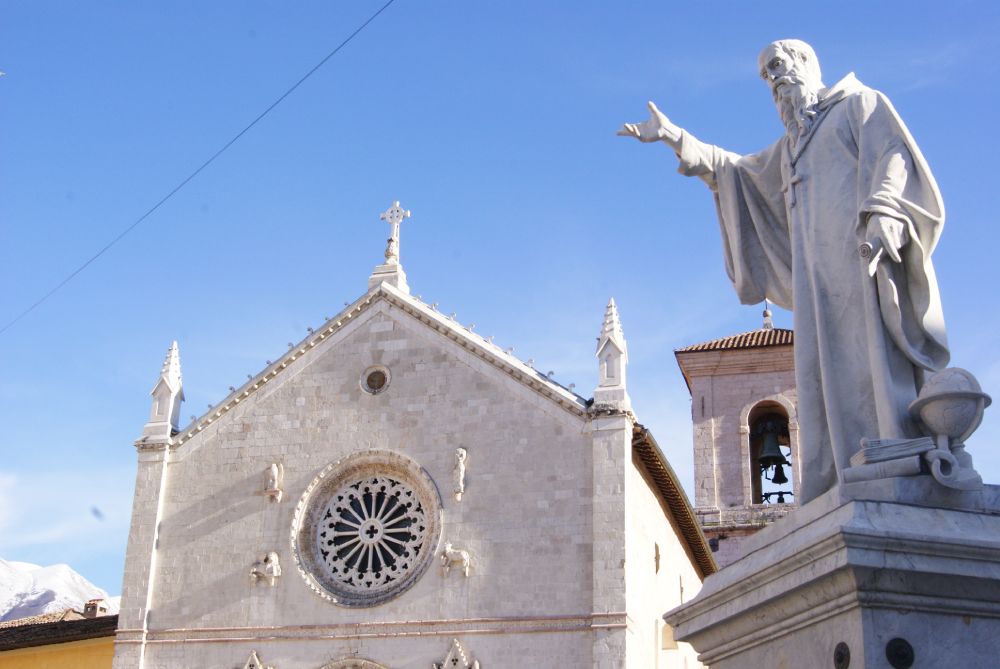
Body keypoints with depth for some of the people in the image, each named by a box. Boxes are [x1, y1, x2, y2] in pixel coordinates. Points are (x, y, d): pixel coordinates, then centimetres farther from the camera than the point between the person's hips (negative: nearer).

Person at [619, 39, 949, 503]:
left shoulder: (859, 103, 13)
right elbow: (737, 170, 43)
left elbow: (893, 154, -3)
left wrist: (882, 211, -22)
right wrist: (675, 138, 35)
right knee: (827, 372, -6)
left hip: (865, 252, -7)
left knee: (875, 358, -20)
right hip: (818, 270, 7)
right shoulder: (791, 144, 34)